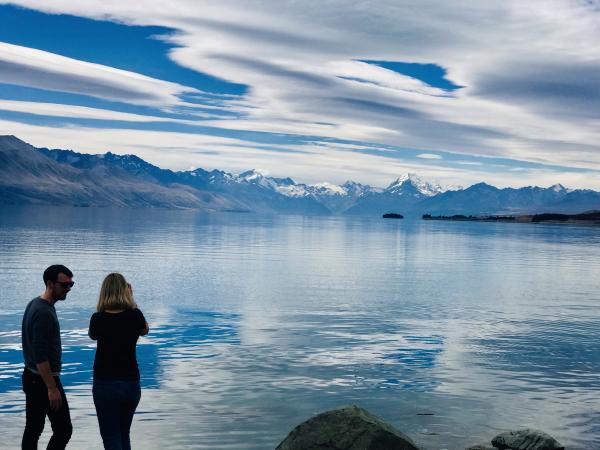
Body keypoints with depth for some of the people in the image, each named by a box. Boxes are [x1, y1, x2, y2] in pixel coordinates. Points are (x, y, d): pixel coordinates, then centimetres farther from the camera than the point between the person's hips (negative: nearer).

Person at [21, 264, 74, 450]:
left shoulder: (34, 304, 10)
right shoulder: (44, 313, -21)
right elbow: (41, 356, -24)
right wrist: (52, 388, -22)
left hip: (31, 377, 10)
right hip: (44, 380, -10)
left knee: (33, 429, 12)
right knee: (63, 429, -4)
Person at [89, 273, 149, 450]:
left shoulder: (98, 318, -10)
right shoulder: (135, 315, -9)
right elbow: (144, 330, 14)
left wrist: (102, 311, 7)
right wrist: (131, 300, 9)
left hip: (105, 384, -2)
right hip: (131, 383, 2)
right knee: (124, 435, 20)